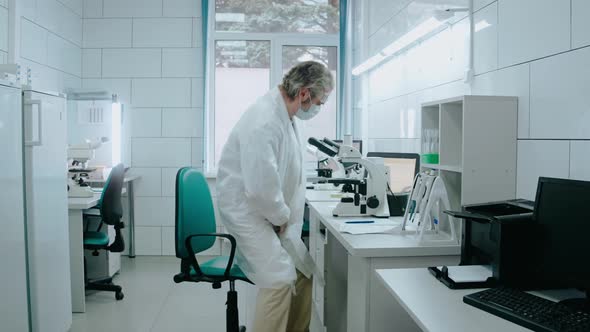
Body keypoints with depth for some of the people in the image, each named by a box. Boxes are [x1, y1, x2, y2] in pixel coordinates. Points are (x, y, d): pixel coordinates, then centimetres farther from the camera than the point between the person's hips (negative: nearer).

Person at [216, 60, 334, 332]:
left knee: (304, 274, 11)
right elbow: (260, 188, -29)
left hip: (275, 213, 9)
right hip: (247, 208, -9)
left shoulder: (288, 115, 3)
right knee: (280, 280, -15)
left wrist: (288, 216, 7)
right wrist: (282, 217, -11)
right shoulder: (264, 121, -27)